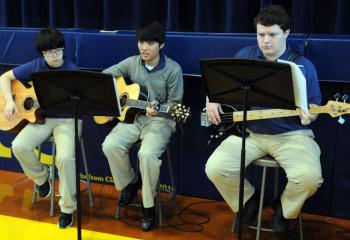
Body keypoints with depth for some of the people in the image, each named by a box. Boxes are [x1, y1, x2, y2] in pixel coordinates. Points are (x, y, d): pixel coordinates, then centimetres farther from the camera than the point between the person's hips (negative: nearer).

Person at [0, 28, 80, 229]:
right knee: (19, 146, -23)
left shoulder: (72, 71, -6)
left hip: (67, 119, -3)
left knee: (65, 156, -30)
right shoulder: (35, 66, 2)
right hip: (40, 117, 4)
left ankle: (68, 208, -8)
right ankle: (41, 177, 11)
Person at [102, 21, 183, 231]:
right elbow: (104, 76, 13)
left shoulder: (173, 69, -8)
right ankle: (129, 183, 7)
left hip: (160, 120, -4)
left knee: (147, 153, -32)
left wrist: (158, 110, -26)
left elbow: (175, 103, -6)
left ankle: (149, 206, -8)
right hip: (133, 115, 5)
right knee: (110, 145, -23)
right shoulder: (131, 63, 4)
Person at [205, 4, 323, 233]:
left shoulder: (304, 66, -1)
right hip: (249, 131, 2)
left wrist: (308, 115, -19)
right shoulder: (245, 55, 5)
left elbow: (313, 107, 5)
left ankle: (285, 209, 10)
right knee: (215, 168, -20)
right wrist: (212, 99, -4)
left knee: (309, 176, -28)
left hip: (291, 134, -2)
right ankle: (249, 199, 13)